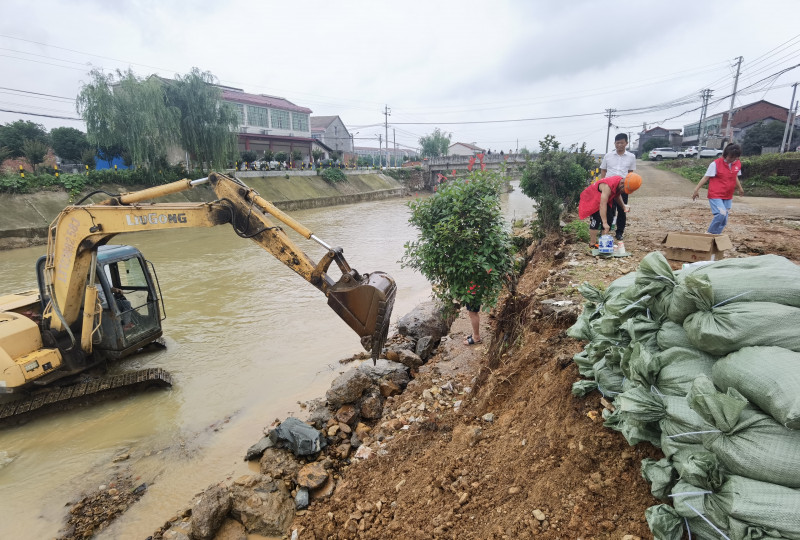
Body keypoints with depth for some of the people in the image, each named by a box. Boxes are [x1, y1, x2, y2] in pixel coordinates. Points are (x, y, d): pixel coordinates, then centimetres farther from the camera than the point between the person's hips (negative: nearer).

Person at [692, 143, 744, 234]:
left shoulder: (738, 164, 6)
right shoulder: (716, 164, -12)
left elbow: (735, 177, 22)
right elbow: (706, 177, -11)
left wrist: (740, 188, 33)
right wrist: (697, 189, -16)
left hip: (728, 196, 6)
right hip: (715, 195, -6)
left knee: (724, 220, 5)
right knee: (721, 214, -24)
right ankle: (710, 233, -8)